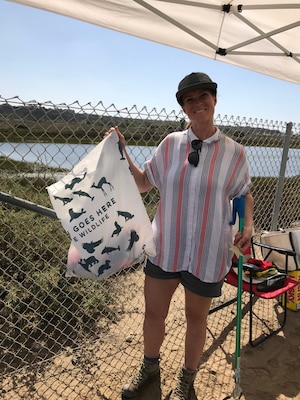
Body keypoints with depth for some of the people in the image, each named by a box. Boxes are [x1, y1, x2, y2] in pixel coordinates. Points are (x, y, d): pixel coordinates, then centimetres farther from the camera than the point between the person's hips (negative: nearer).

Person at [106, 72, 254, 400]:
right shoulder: (170, 143, -3)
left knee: (196, 318, 19)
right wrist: (122, 153, -5)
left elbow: (244, 193, 8)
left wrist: (248, 225, -9)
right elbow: (143, 183, 5)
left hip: (207, 253, -1)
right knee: (153, 314, 17)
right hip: (165, 247, 2)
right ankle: (150, 368, 49)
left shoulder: (233, 151, -7)